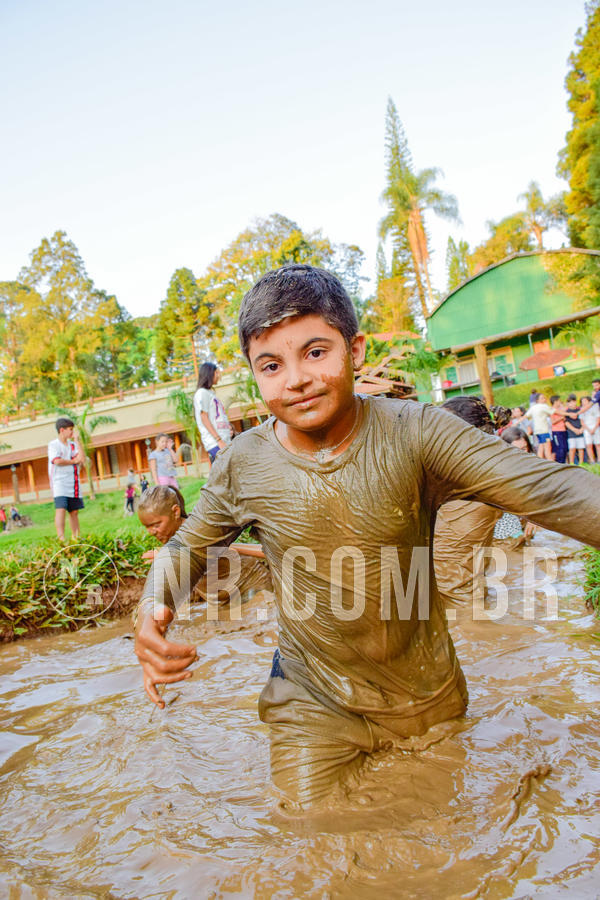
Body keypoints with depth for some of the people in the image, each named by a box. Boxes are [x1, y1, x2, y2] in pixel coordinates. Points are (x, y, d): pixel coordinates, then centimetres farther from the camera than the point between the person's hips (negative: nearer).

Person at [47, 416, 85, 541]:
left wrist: (76, 440, 2)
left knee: (74, 511, 9)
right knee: (61, 509, -16)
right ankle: (61, 538, -21)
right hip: (60, 483, -6)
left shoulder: (72, 445, 15)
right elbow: (57, 461, -18)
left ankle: (76, 537, 15)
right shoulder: (53, 444, -2)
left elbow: (82, 459, 0)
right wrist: (73, 461, -4)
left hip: (73, 483, 6)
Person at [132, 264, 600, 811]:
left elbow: (549, 488, -28)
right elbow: (187, 546, 2)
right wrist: (152, 609, -19)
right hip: (313, 709, 0)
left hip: (428, 699, 1)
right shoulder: (242, 465, -13)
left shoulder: (415, 432, -20)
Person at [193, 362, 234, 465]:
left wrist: (228, 427, 10)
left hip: (224, 442, 9)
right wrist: (219, 440, -18)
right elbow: (204, 418, -12)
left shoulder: (211, 393, 24)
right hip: (214, 443, -9)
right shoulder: (202, 392, -4)